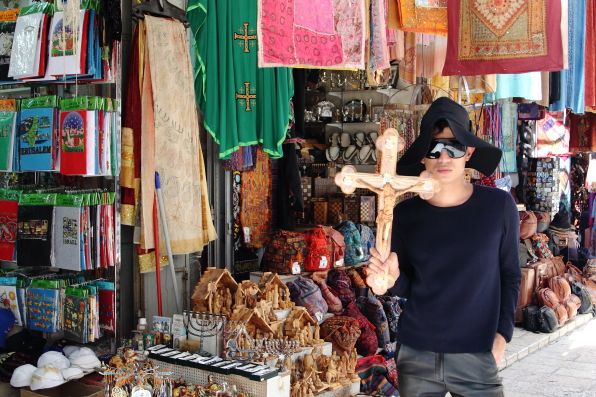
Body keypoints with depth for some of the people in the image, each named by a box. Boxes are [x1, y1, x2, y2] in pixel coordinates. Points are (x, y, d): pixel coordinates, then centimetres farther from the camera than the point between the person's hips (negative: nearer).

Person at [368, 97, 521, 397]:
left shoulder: (498, 205, -5)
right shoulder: (406, 213, -2)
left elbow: (510, 275, 5)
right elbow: (406, 288, 5)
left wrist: (502, 333, -2)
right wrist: (394, 276, -16)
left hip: (477, 356, -1)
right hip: (416, 355, 1)